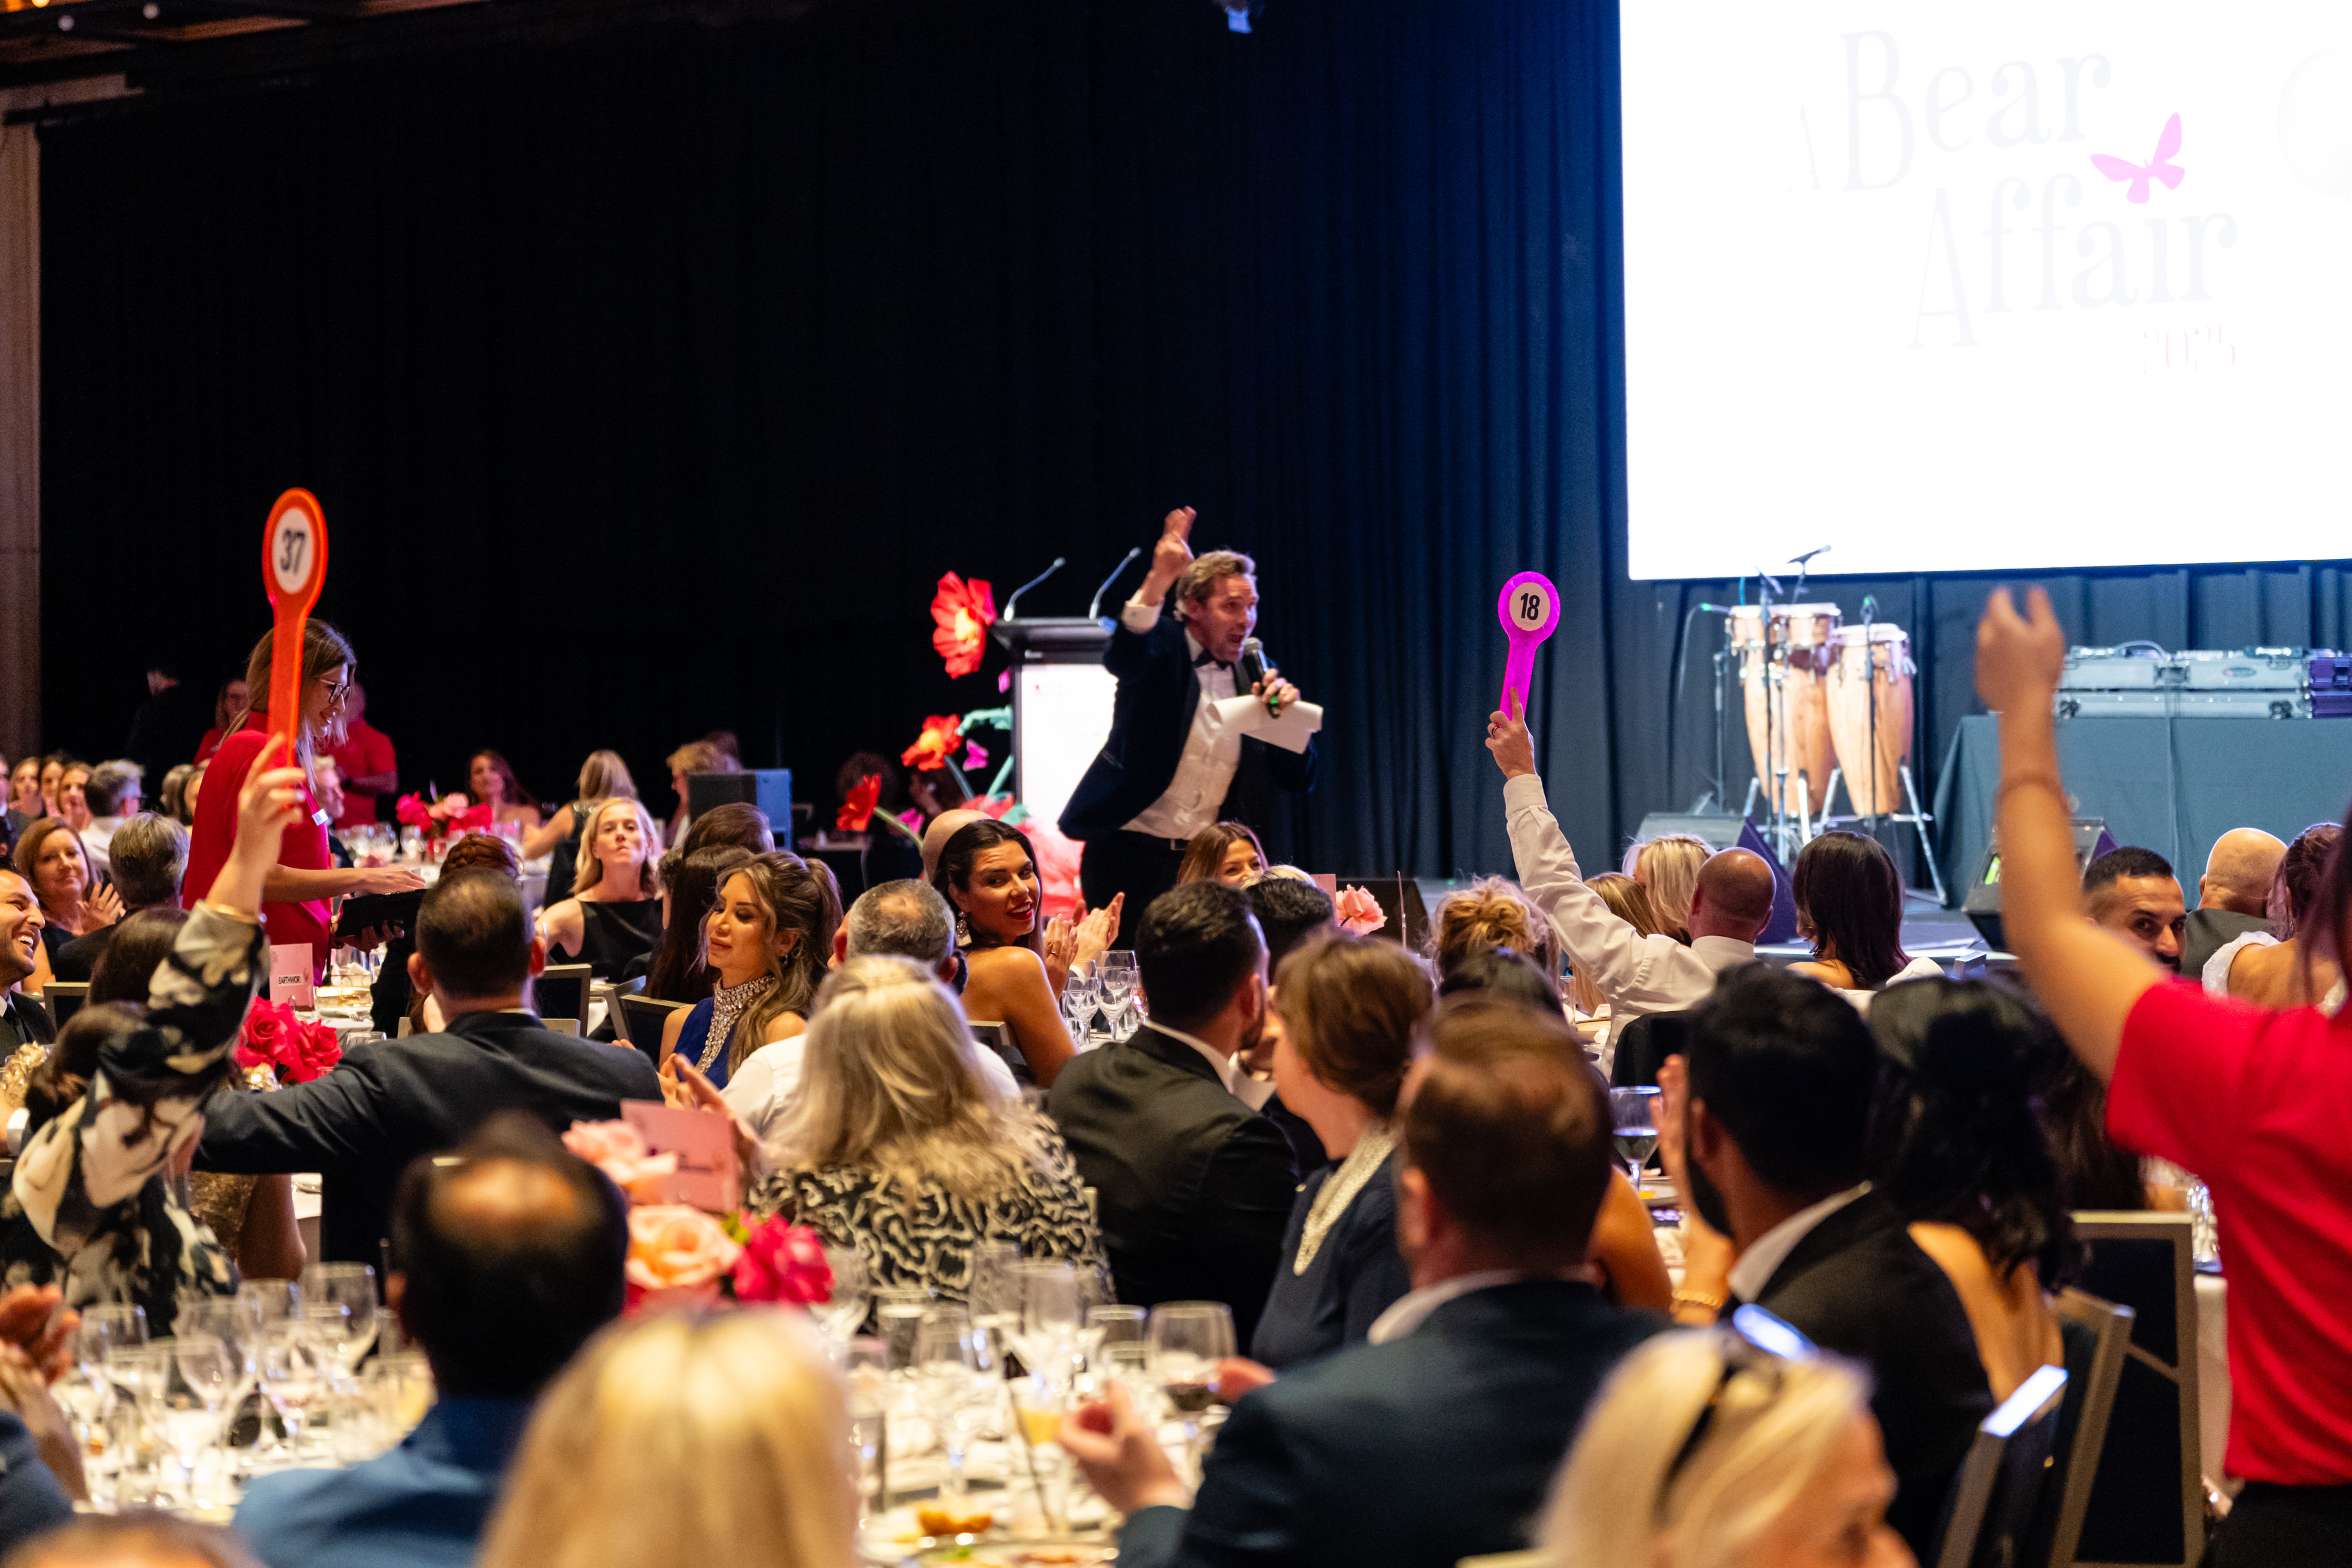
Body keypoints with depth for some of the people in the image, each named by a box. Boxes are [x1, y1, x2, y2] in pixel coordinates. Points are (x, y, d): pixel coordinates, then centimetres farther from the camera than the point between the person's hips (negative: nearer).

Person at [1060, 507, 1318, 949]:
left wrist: (1286, 712, -8)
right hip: (1131, 856, -4)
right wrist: (1158, 580, -42)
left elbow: (1300, 778, 10)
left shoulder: (1255, 675, 10)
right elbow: (1122, 658, -28)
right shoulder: (1164, 647, -2)